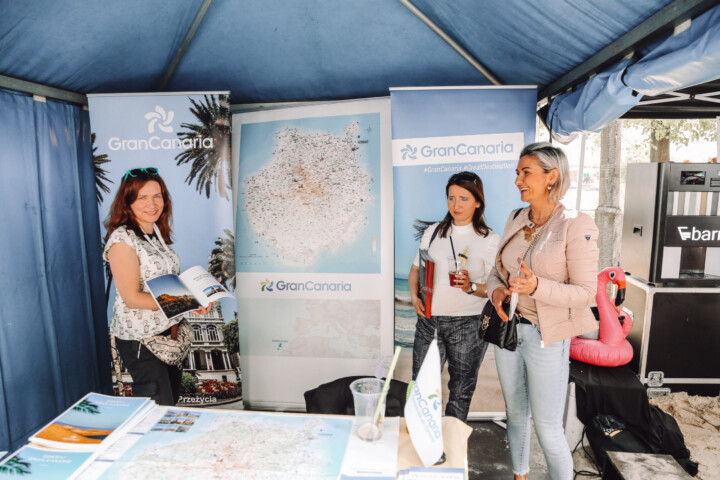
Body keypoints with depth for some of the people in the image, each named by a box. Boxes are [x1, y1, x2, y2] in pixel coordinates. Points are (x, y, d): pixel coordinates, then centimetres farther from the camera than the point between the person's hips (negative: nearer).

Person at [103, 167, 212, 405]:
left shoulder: (158, 232, 7)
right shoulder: (122, 239, -18)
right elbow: (132, 298, -21)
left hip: (168, 330, 8)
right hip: (139, 338, -8)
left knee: (172, 400, 19)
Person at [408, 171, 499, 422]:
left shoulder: (490, 240, -2)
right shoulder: (433, 231, 9)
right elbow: (416, 269, 17)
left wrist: (472, 287, -22)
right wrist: (414, 296, 1)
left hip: (468, 325, -3)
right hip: (429, 320, 3)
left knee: (461, 391, 10)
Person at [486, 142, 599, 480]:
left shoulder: (576, 227, -15)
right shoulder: (515, 219, 3)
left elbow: (585, 292, -15)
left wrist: (537, 286, -30)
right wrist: (496, 291, -10)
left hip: (546, 337, -6)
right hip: (508, 328, 6)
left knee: (548, 430, 5)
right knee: (515, 414, 21)